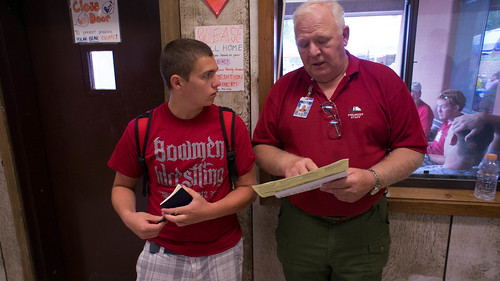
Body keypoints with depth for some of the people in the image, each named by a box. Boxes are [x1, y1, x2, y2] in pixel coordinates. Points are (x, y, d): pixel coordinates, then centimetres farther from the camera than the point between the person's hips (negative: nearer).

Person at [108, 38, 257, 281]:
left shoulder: (231, 124, -10)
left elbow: (247, 188, -5)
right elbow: (122, 185, 4)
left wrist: (208, 211, -20)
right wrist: (129, 217, -16)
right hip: (163, 253, 0)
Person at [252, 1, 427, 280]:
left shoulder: (385, 80, -3)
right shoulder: (285, 87, 1)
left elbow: (413, 149, -3)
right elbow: (262, 147, 4)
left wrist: (372, 179, -20)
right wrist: (287, 162, -17)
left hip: (364, 228, -1)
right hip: (298, 224, 2)